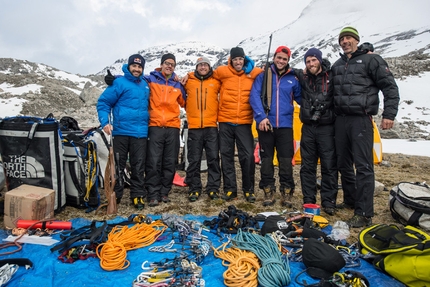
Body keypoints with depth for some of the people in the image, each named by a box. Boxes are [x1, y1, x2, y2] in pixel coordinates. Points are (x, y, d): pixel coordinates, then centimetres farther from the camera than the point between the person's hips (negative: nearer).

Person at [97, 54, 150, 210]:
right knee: (118, 165, 6)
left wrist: (147, 122, 15)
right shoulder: (119, 83, -2)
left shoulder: (145, 85, 14)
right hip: (121, 131, -3)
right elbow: (103, 102, -3)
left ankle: (138, 195, 13)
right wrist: (105, 122, -15)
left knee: (138, 166, 4)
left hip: (140, 132, 4)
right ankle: (115, 195, 18)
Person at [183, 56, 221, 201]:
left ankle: (213, 188, 12)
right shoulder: (189, 81, 10)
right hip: (194, 127, 0)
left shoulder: (215, 81, 8)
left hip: (211, 126, 0)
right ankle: (194, 189, 14)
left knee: (213, 158, 1)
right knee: (194, 160, 3)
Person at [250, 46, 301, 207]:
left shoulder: (292, 78, 11)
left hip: (285, 125, 1)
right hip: (266, 124, -1)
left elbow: (300, 98, 17)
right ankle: (268, 192, 16)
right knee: (266, 159, 5)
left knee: (286, 160, 2)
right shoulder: (263, 75, 4)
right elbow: (254, 96, -5)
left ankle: (287, 193, 13)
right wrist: (261, 117, -15)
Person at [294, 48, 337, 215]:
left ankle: (328, 202, 12)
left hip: (326, 127, -3)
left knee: (329, 166, 1)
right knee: (307, 166, 7)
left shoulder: (331, 77, -2)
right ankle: (309, 200, 17)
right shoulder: (303, 78, 7)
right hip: (308, 127, 3)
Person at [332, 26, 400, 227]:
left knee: (363, 166, -8)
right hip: (340, 120, 7)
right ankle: (350, 201, 27)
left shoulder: (371, 60, 1)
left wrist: (389, 114, -11)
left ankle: (364, 214, -3)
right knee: (344, 164, 12)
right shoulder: (336, 66, 19)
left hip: (361, 119, -6)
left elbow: (390, 87, -2)